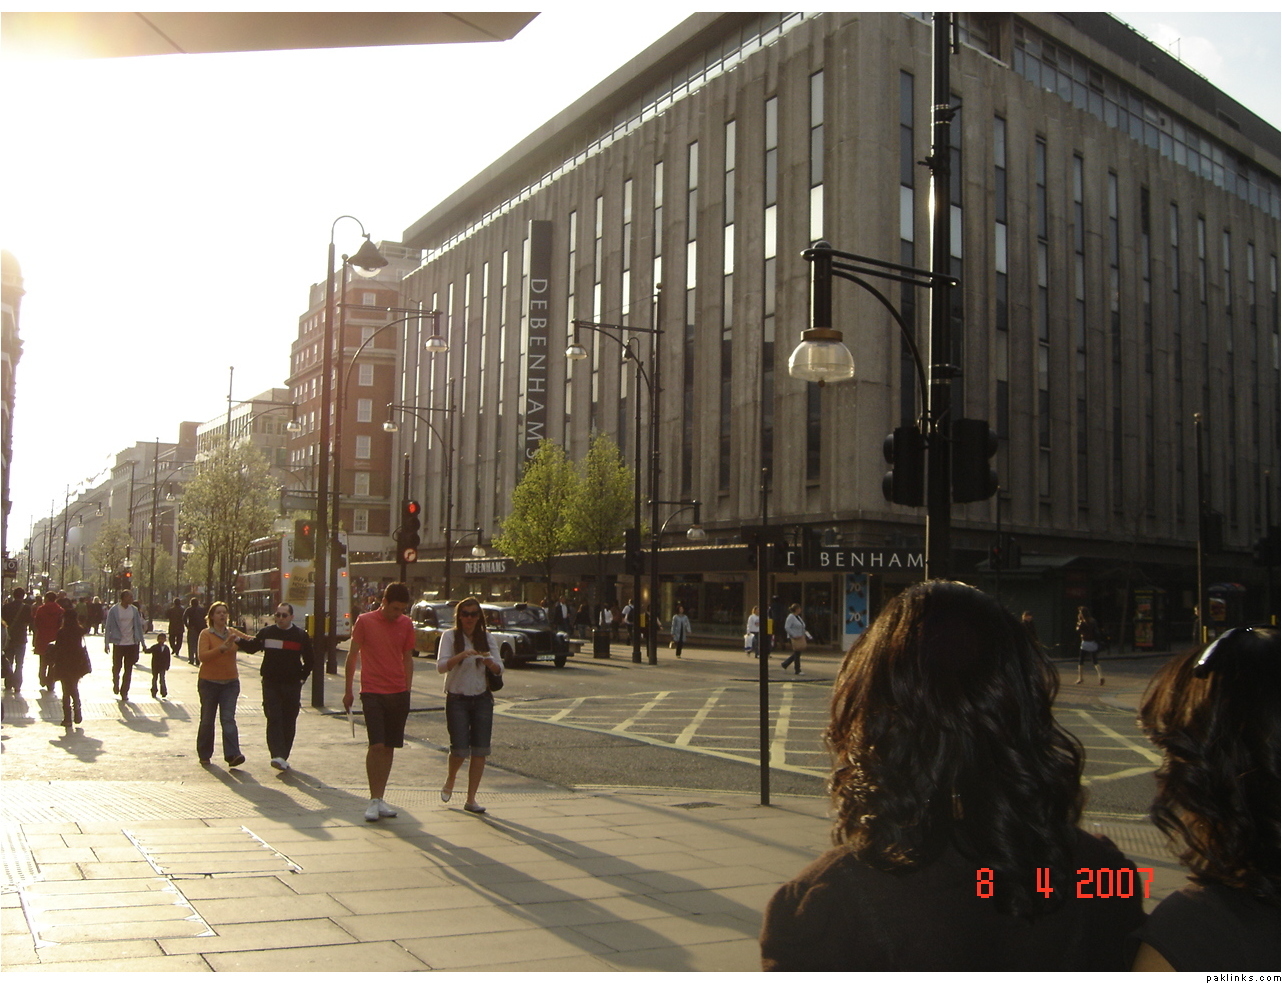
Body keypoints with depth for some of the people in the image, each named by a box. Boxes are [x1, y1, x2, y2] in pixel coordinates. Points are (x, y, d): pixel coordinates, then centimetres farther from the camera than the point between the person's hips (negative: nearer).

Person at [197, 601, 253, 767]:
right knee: (207, 720, 8)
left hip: (230, 682, 2)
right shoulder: (206, 634, -7)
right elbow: (202, 656, -19)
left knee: (228, 719, -8)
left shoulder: (233, 633, 6)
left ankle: (232, 755, -17)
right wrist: (222, 648, -29)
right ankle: (204, 755, 23)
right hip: (209, 682, -2)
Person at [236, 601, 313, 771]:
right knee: (274, 719, -12)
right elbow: (251, 647, 9)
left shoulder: (301, 635, 3)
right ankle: (278, 755, -20)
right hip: (271, 684, 0)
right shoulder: (266, 632, 5)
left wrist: (302, 677, 5)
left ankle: (283, 757, 14)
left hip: (292, 685, 1)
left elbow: (309, 660, 11)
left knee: (289, 722, 5)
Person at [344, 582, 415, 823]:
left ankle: (379, 799, 15)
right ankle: (374, 800, -2)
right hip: (373, 692, -4)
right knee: (376, 745, -12)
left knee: (389, 747, 7)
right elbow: (353, 656, 3)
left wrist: (407, 691, 13)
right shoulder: (365, 621, -3)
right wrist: (348, 691, 4)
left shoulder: (406, 624, 7)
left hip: (398, 694, 4)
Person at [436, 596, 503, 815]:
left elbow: (499, 669, 4)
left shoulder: (488, 639, 8)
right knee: (460, 749, -9)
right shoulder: (450, 637, -1)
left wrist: (489, 662, -19)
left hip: (482, 700, 3)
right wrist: (462, 655, -28)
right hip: (457, 700, -3)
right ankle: (450, 780, 24)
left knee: (480, 751, -1)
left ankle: (471, 799, 8)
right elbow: (441, 666, -13)